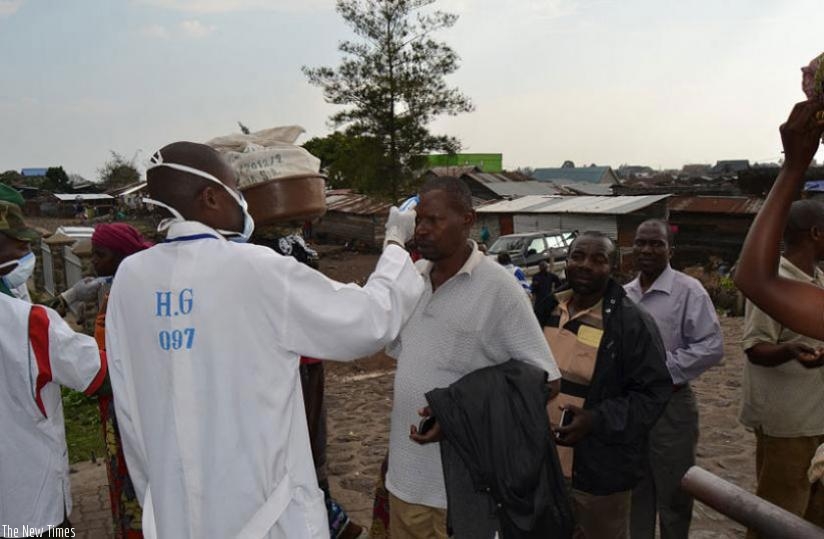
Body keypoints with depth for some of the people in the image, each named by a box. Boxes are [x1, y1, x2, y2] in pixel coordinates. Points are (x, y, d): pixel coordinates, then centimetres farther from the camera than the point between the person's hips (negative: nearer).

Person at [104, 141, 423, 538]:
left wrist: (152, 492, 17)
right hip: (261, 507, -5)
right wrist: (396, 243, 5)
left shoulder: (129, 278, -3)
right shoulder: (258, 270, -19)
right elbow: (372, 320, -10)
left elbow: (128, 406, 4)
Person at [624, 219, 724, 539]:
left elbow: (711, 347, -16)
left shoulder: (688, 290, -11)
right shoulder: (623, 295, 7)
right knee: (635, 490, 19)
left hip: (670, 406, -5)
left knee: (672, 494, 10)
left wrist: (661, 369, -19)